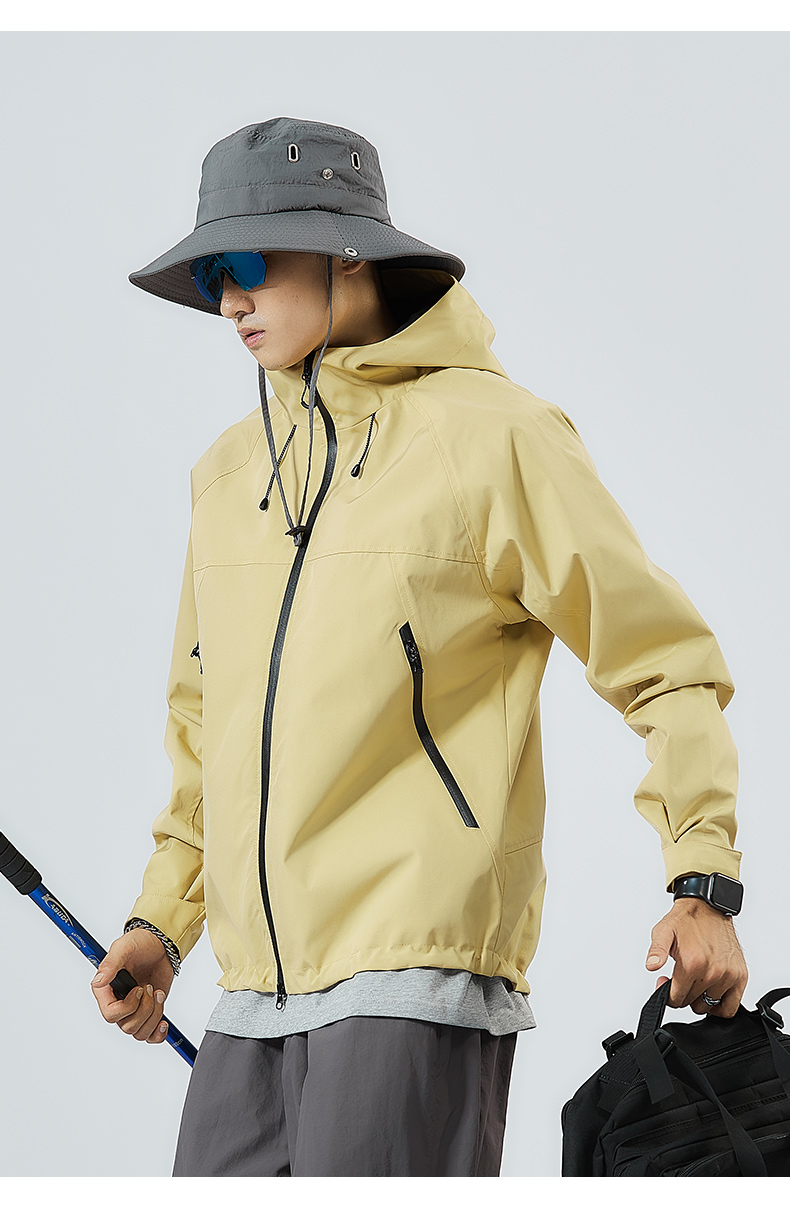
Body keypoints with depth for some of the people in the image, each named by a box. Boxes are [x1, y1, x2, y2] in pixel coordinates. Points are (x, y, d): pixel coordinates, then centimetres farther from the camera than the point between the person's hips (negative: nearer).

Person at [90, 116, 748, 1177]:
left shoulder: (493, 433, -1)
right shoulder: (229, 470, 18)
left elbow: (667, 667, -1)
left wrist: (703, 883, -12)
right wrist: (163, 919, 16)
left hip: (419, 970, -6)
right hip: (255, 994, 6)